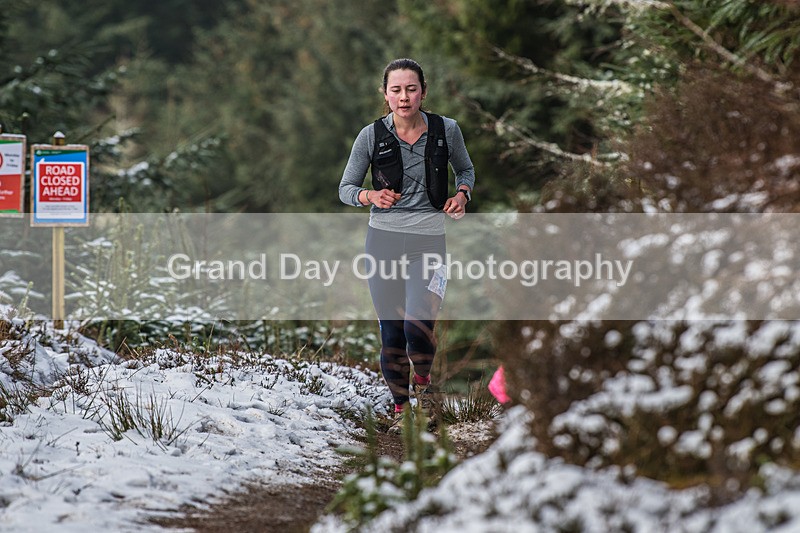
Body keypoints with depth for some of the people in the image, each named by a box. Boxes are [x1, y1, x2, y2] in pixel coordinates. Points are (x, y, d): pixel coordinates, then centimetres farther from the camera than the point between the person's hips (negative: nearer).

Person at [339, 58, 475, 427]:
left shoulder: (446, 130, -2)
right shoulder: (372, 136, -4)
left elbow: (465, 169, 16)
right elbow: (346, 189, 4)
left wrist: (461, 194, -5)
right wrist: (371, 196, -17)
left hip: (428, 240, -1)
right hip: (383, 240, 1)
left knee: (417, 324, -22)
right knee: (391, 335, 2)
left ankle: (422, 381, 5)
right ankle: (400, 407, 21)